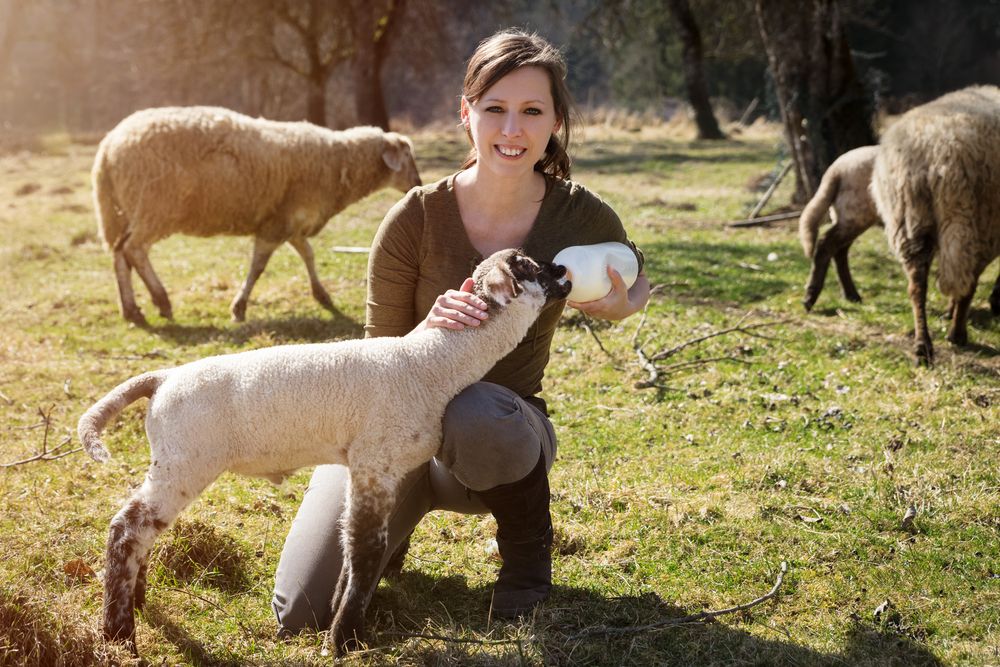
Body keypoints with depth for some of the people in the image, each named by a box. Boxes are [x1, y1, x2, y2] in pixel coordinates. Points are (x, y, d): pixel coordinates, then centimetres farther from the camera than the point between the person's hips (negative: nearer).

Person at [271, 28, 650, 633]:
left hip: (503, 437, -1)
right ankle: (403, 514, 20)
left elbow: (635, 284, 9)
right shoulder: (416, 219, -17)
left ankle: (527, 540, -6)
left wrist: (618, 306, -17)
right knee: (304, 617, -12)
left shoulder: (582, 217, -14)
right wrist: (433, 327, -33)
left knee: (477, 417, -41)